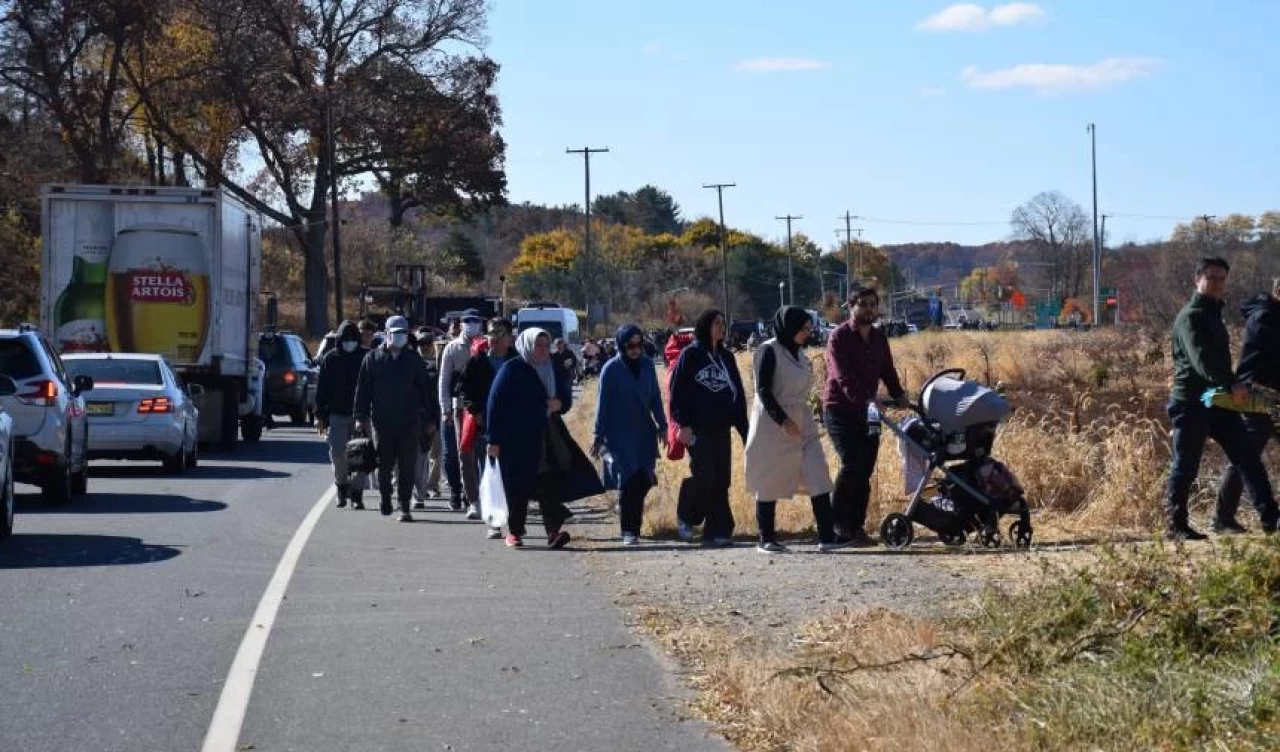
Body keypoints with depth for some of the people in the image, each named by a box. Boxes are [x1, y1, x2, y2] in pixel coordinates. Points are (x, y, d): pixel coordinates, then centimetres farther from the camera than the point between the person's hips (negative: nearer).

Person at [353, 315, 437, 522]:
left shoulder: (413, 359, 8)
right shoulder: (373, 358, 5)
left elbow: (425, 389, 10)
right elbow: (363, 389, 5)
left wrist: (430, 416, 5)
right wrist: (361, 416, -1)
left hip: (409, 422, 0)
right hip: (382, 422, 0)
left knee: (407, 466, -2)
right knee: (384, 464, 8)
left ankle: (404, 507, 0)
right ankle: (385, 496, 31)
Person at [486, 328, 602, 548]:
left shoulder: (553, 371, 12)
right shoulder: (511, 370, -4)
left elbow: (566, 396, 24)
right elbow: (495, 404, -6)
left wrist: (559, 403, -2)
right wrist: (494, 440, -10)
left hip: (548, 437, 4)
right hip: (518, 437, -4)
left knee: (551, 482, -10)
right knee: (518, 487, 2)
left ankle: (554, 530, -18)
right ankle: (514, 532, 15)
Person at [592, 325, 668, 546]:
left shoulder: (647, 366, 7)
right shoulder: (611, 369, -4)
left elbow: (655, 397, 15)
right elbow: (602, 403, -1)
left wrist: (662, 425, 11)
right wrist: (599, 436, -1)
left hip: (644, 433, 4)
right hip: (619, 435, -4)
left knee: (643, 481, -1)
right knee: (629, 480, -11)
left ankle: (634, 527, 15)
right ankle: (629, 530, -7)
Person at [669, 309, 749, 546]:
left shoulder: (726, 357, 16)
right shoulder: (690, 355, -1)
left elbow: (737, 394, 18)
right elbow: (678, 391, -5)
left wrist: (743, 427, 12)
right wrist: (683, 423, -13)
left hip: (721, 429, 5)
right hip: (697, 428, -5)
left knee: (721, 480, 1)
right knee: (704, 475, -14)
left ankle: (717, 530, 5)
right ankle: (685, 518, 9)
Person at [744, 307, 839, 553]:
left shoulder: (799, 354, 14)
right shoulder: (769, 351, -9)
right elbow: (763, 391, -15)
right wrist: (784, 420, -22)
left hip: (802, 424, 7)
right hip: (773, 424, -7)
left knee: (819, 478, -6)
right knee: (769, 483, 2)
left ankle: (826, 537, -9)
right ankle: (766, 540, 12)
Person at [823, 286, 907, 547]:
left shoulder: (879, 338, 14)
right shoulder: (840, 337, -8)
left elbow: (887, 371, 12)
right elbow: (843, 376, -20)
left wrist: (898, 394, -7)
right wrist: (864, 399, -34)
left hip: (865, 410, 6)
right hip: (839, 409, -6)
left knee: (864, 470, 2)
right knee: (852, 462, -20)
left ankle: (853, 528, 8)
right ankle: (837, 520, -10)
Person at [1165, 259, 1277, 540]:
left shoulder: (1213, 315, 20)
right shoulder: (1190, 316, -11)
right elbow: (1201, 358, -26)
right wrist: (1231, 384, -37)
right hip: (1191, 402, -9)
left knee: (1247, 456, 1)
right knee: (1186, 465, -3)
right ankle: (1175, 525, 5)